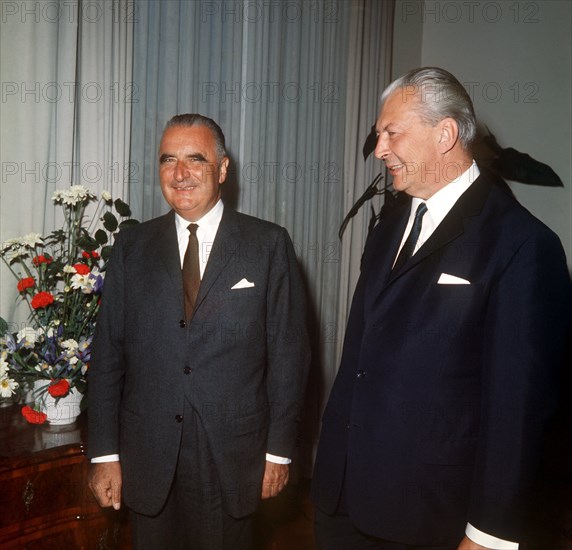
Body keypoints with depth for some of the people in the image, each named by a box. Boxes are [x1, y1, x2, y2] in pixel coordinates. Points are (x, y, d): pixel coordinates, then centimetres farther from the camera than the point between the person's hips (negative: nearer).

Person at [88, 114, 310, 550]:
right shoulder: (132, 246, 3)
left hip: (233, 456, -2)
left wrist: (279, 448, -4)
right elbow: (108, 353, 3)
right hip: (147, 457, 2)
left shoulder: (269, 244, -4)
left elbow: (289, 353, -3)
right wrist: (105, 453, 1)